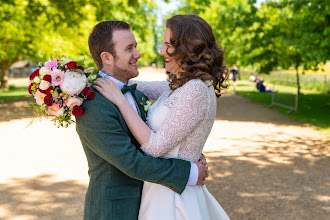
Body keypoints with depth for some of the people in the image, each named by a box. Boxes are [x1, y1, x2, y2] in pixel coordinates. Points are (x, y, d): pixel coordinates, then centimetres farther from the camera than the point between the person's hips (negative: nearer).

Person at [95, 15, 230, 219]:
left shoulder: (196, 91, -24)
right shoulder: (182, 85, 4)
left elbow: (155, 147, -25)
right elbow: (143, 87, 18)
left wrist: (120, 99, -21)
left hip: (171, 196, -9)